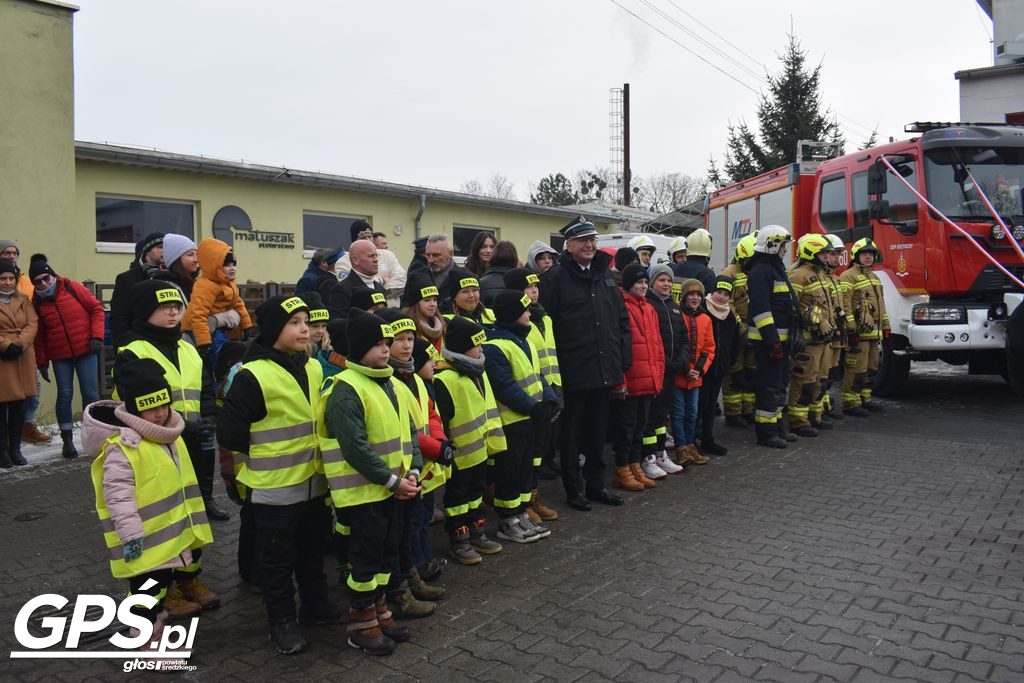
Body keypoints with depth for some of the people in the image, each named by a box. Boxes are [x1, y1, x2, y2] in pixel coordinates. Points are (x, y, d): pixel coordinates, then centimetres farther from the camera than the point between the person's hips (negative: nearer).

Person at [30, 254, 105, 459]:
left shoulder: (72, 288, -4)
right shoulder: (37, 302, 3)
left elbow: (96, 309, -1)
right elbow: (39, 336, 8)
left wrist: (97, 336, -9)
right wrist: (42, 362, 7)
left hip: (86, 350, -1)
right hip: (60, 356, 2)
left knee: (90, 394, 0)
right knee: (64, 394, 2)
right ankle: (67, 440, 13)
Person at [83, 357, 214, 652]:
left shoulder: (168, 434, 7)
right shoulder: (122, 445, -24)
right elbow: (118, 495, -25)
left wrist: (192, 520, 25)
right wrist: (131, 534, -25)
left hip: (176, 530, 9)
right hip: (146, 539, -9)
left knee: (189, 564, 26)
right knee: (150, 587, 2)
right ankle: (149, 637, 19)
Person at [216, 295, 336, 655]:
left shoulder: (314, 369, 4)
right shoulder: (252, 376, -18)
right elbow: (229, 432, -16)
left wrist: (315, 450, 11)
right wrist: (265, 454, -5)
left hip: (314, 482, 6)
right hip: (274, 487, -6)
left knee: (312, 551, 21)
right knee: (278, 558, 10)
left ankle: (316, 605, 39)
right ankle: (283, 621, 25)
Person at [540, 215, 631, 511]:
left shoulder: (605, 276, 12)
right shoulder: (556, 278, -6)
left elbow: (622, 320, 16)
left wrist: (623, 359, 8)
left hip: (605, 370, 6)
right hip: (574, 372, -6)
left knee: (597, 429, 16)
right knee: (573, 430, 6)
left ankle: (595, 483, 28)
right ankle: (574, 487, 19)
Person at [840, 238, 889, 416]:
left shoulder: (875, 278, 21)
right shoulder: (848, 276, -9)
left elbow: (880, 304, 27)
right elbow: (845, 305, -16)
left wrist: (885, 326, 22)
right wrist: (851, 329, -21)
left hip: (873, 333, 9)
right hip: (858, 333, -9)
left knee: (871, 368, 14)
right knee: (857, 369, -8)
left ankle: (864, 399, 25)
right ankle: (850, 403, -2)